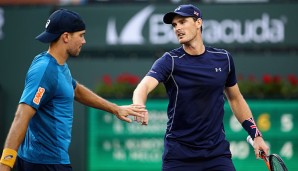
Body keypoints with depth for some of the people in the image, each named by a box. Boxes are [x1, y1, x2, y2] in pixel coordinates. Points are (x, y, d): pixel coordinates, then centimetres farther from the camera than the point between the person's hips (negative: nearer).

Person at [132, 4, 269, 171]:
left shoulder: (223, 58, 4)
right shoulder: (169, 61, -6)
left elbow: (235, 98, 18)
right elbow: (144, 87, -24)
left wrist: (256, 135, 14)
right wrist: (139, 107, -47)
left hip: (217, 152, 2)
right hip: (179, 155, -2)